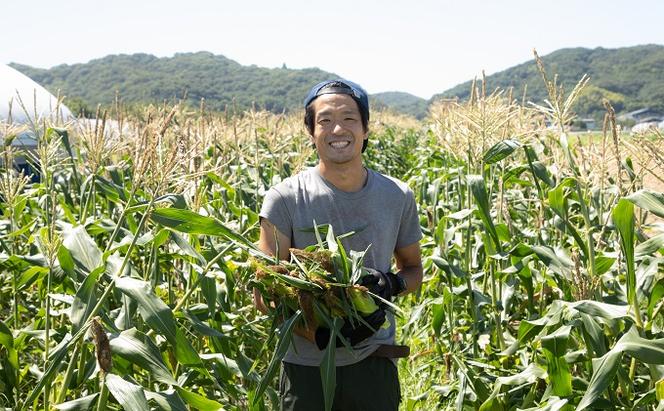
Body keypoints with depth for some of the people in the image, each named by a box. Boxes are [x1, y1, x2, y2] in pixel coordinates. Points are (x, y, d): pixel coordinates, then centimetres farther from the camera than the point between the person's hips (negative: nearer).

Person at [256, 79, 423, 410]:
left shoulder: (397, 196, 0)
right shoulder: (285, 199, -9)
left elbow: (413, 268, 13)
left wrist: (393, 284, -10)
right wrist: (321, 336, -22)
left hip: (375, 363, 3)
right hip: (306, 366, -2)